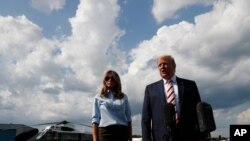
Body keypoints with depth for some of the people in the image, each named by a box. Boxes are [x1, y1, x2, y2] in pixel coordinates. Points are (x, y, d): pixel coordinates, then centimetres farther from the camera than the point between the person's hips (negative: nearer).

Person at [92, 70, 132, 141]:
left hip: (122, 132, 2)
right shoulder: (98, 98, 10)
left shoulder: (123, 97, 14)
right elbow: (95, 119, 4)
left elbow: (128, 119, 13)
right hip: (105, 132, -2)